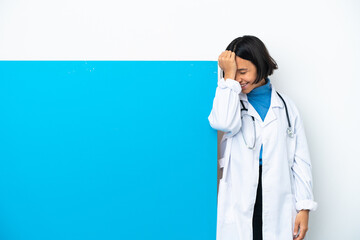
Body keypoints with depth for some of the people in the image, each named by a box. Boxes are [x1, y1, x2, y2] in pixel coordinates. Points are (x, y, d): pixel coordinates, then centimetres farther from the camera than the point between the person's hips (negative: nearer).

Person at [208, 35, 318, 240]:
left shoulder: (285, 105, 8)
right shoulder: (231, 102, 8)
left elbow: (301, 159, 5)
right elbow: (224, 123, -18)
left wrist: (304, 207, -1)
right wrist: (228, 77, -11)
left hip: (279, 203, 1)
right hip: (240, 202, 0)